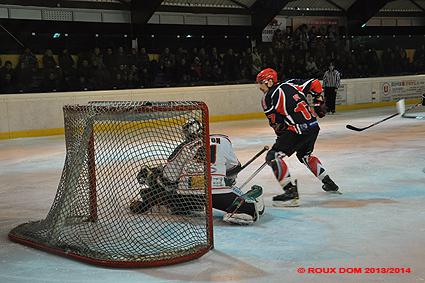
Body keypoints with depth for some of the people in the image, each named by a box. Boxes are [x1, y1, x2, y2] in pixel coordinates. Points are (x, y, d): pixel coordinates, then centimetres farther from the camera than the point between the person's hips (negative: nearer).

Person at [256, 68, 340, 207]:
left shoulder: (268, 98, -5)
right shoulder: (291, 84, 13)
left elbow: (276, 123, -5)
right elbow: (315, 84, 16)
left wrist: (281, 133, 12)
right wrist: (318, 103, 25)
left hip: (298, 130, -9)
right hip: (314, 125, 9)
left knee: (273, 156, -6)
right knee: (305, 155, 32)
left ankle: (291, 190, -15)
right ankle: (329, 183, 40)